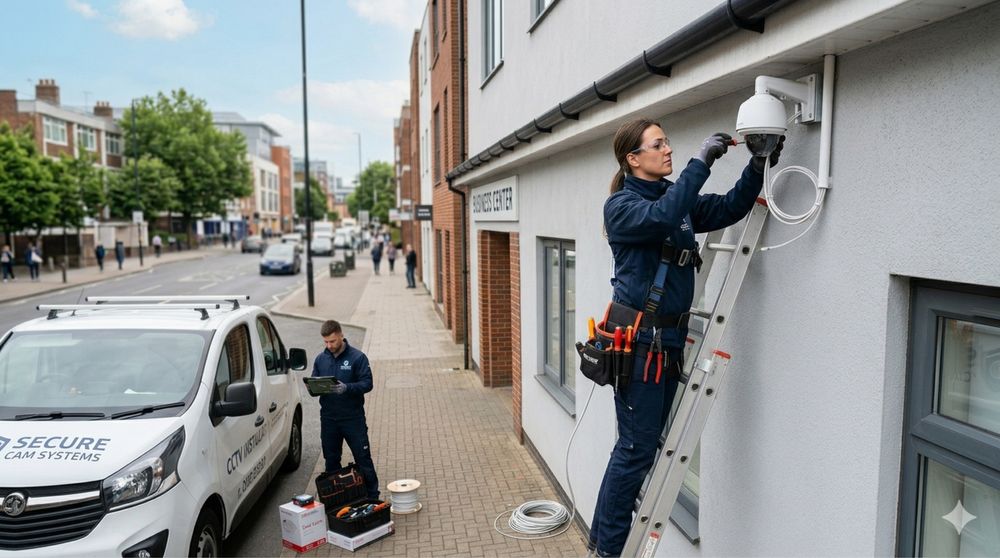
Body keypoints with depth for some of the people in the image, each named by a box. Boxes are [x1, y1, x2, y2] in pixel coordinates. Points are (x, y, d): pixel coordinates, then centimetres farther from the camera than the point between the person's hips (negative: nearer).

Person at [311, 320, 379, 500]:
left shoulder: (357, 357, -7)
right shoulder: (320, 359, 7)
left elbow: (367, 383, -13)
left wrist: (346, 388, -29)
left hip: (353, 417, -4)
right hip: (328, 418, 4)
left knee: (363, 458, 2)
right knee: (331, 460, 13)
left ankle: (372, 497, 13)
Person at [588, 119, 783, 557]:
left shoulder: (676, 196, 12)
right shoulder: (621, 206, -9)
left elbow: (727, 209, 1)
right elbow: (661, 217, -29)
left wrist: (759, 167, -12)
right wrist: (701, 162, -24)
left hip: (671, 338, 8)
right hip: (639, 339, -8)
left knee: (649, 443, 14)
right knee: (637, 446, -2)